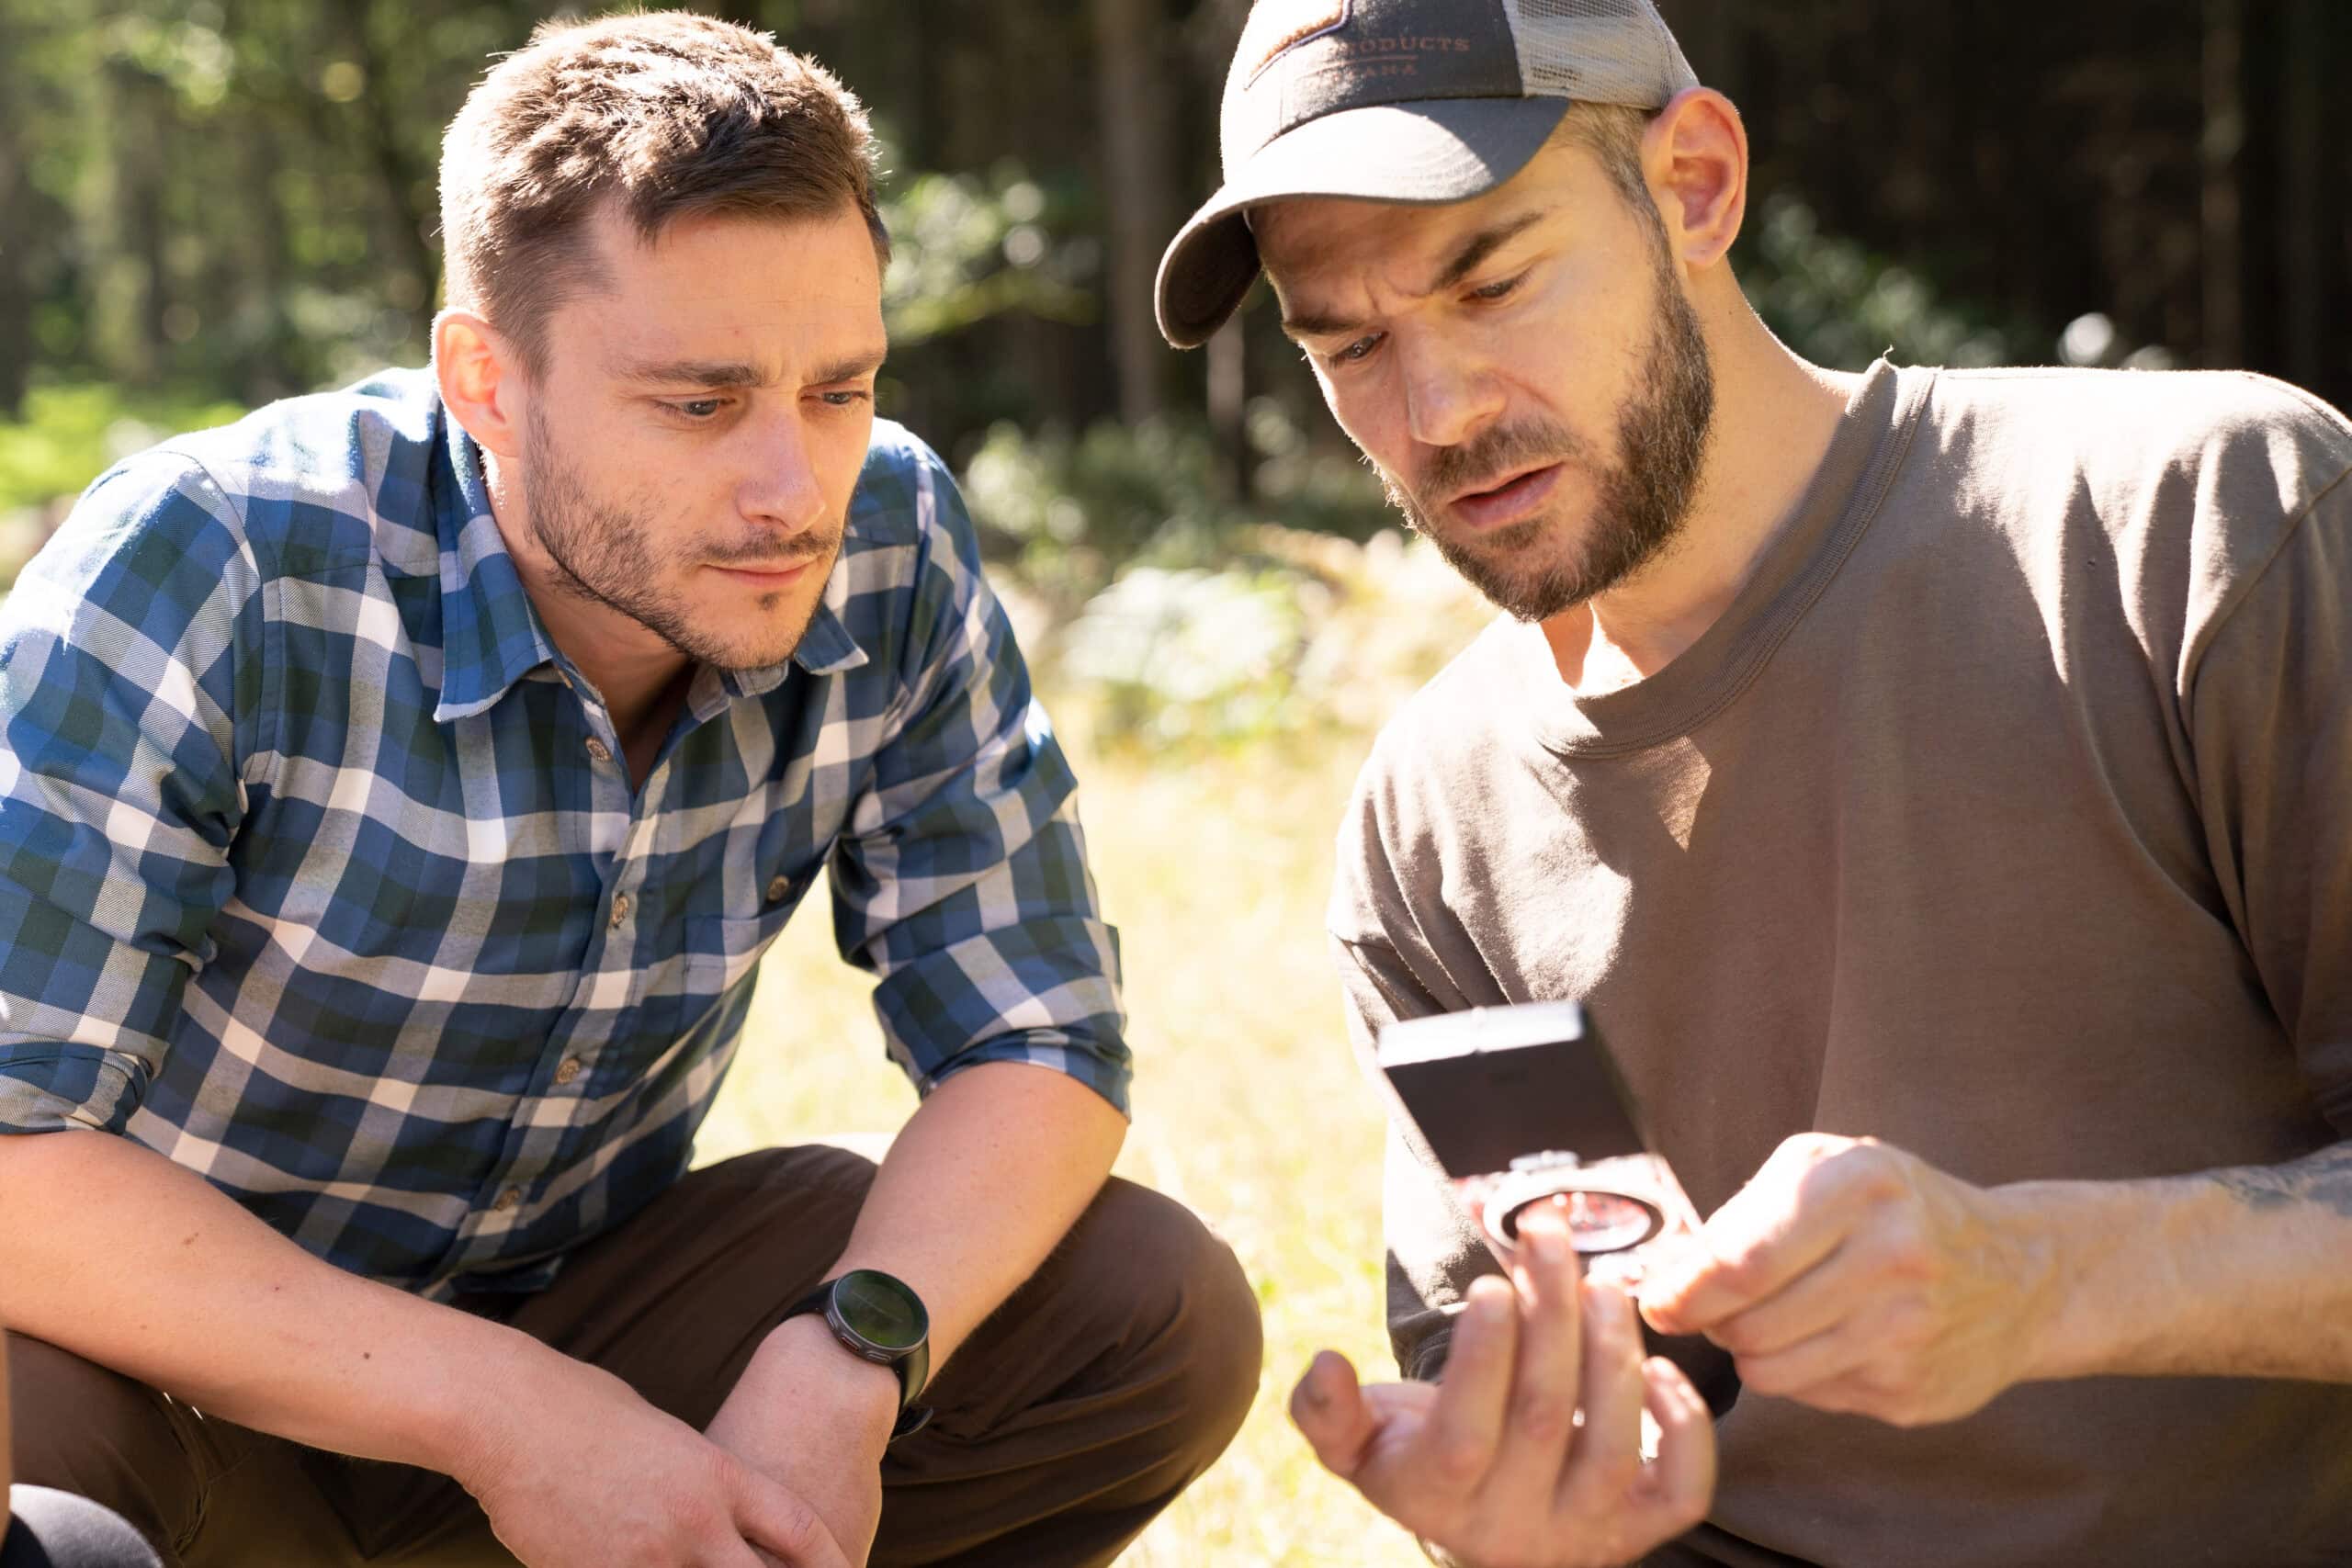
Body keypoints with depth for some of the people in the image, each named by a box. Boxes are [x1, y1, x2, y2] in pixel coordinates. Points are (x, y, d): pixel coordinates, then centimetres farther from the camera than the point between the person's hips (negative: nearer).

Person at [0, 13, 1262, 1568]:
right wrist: (505, 1413, -33)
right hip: (174, 1362, -4)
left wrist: (855, 1356, -28)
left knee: (1160, 1314, -14)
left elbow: (1034, 1044, -8)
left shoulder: (890, 553, -12)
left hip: (562, 1311, 5)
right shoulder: (209, 573, -25)